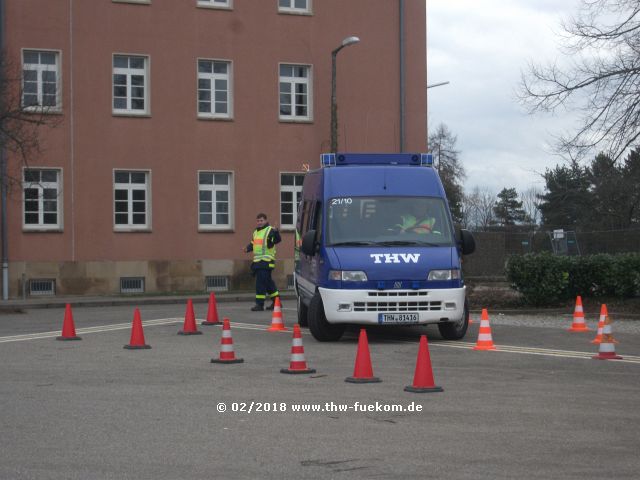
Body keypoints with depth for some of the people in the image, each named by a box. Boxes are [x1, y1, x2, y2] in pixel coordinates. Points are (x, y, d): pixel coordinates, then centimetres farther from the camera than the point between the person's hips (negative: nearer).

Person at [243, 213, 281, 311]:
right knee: (268, 282, 14)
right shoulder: (255, 232, 20)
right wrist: (248, 248, 6)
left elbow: (277, 240, -19)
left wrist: (276, 232, -37)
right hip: (257, 261, 8)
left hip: (266, 261, -8)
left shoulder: (270, 230, -5)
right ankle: (276, 302, 23)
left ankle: (259, 304, -9)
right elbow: (252, 244, 26)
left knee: (261, 282, -12)